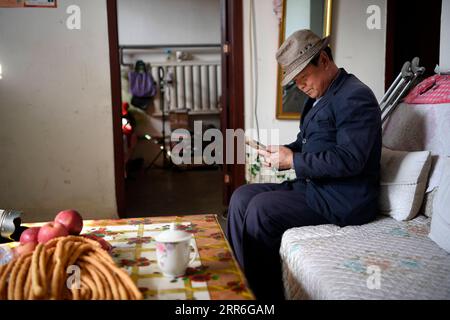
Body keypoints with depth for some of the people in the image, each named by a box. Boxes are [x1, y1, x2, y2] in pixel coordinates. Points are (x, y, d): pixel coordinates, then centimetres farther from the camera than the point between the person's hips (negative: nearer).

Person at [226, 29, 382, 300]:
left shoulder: (355, 97, -15)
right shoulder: (318, 96, 14)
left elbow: (349, 160, -24)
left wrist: (293, 161, -19)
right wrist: (282, 151, 2)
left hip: (342, 200, -10)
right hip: (312, 185, 10)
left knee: (261, 209, -21)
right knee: (242, 197, 0)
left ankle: (265, 293, -3)